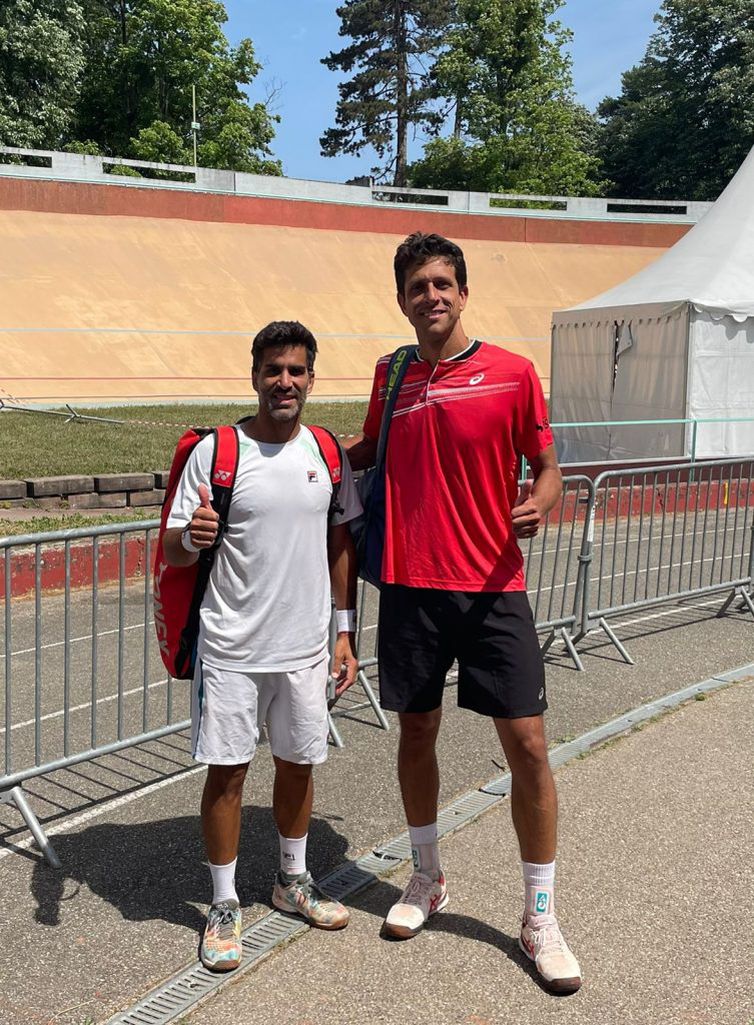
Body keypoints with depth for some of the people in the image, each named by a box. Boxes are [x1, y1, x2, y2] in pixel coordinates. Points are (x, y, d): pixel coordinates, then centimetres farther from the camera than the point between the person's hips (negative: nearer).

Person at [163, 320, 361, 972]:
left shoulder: (328, 453, 3)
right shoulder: (215, 452, -9)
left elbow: (340, 546, 10)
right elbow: (173, 553, -6)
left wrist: (345, 635, 8)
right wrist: (191, 537, -31)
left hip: (305, 647, 4)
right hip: (232, 648, -3)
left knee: (297, 763, 16)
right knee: (227, 771, 5)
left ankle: (293, 881, 38)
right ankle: (225, 905, 24)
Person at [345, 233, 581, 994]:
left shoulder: (511, 373, -4)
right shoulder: (391, 375, 8)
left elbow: (546, 464, 2)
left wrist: (539, 500, -19)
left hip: (492, 588, -3)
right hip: (409, 587, 3)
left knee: (527, 745, -1)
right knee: (416, 734, 13)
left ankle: (540, 916, 18)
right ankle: (426, 878, 36)